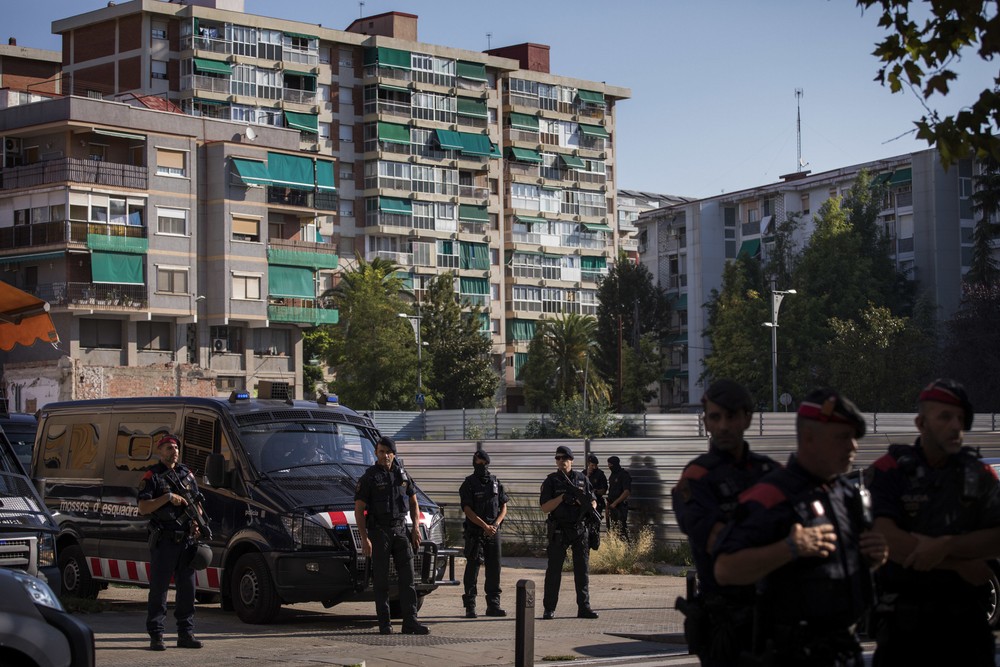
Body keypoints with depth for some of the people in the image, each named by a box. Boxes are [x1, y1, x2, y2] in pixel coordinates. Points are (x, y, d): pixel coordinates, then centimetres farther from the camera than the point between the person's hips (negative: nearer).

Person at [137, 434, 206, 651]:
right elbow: (143, 508, -9)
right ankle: (156, 635, 0)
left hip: (187, 541, 6)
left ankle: (186, 633, 15)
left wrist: (197, 521, 1)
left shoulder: (186, 473, 16)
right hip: (164, 541, -5)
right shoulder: (152, 476, -1)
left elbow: (196, 503, 21)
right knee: (159, 589, -3)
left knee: (187, 588, 8)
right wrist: (168, 497, -18)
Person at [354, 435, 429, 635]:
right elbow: (359, 510, -7)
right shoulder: (369, 477, -4)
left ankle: (410, 621, -2)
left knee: (407, 577, -2)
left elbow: (413, 503, 18)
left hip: (400, 531, 4)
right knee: (381, 580, -1)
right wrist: (364, 538, -14)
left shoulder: (402, 475, 10)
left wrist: (416, 528, 5)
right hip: (379, 532, -4)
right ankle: (384, 623, 4)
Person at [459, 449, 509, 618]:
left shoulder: (496, 483, 11)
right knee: (472, 569, -4)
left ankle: (493, 605, 11)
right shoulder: (469, 484, -2)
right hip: (474, 532, -4)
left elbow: (503, 508, 11)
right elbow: (468, 510, -9)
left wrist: (495, 524, -7)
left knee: (494, 568, 5)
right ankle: (470, 607, -2)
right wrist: (485, 526, -16)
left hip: (494, 532, 4)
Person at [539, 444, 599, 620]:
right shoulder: (551, 481, 0)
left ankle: (584, 608, 7)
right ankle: (549, 609, 5)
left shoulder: (582, 479, 8)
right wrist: (563, 496, -17)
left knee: (582, 569, 3)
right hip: (558, 531, -2)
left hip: (580, 528, 2)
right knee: (554, 570, 0)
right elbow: (545, 507, -6)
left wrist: (590, 508, -12)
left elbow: (593, 501, 11)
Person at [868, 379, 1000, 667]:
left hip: (965, 618, 3)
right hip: (904, 618, -3)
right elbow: (887, 540, -16)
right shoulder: (889, 470, -4)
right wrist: (961, 564, -12)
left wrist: (946, 546, -21)